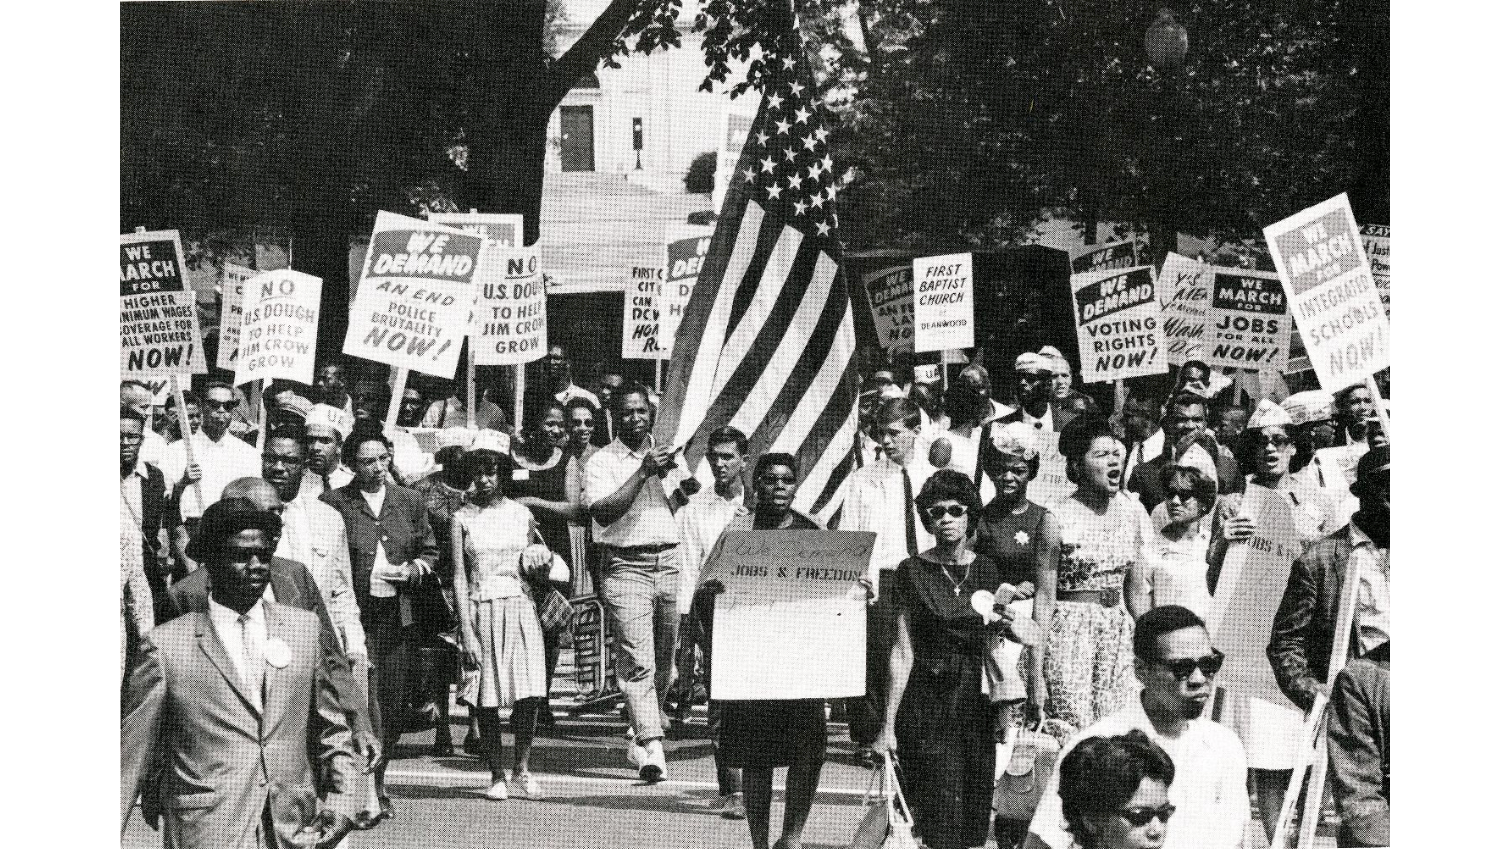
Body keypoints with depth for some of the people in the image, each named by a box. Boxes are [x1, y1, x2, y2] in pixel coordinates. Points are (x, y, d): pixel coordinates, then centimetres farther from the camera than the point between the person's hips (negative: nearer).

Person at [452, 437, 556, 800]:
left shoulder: (521, 514, 10)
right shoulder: (463, 519, 3)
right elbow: (459, 579, 0)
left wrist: (540, 562, -3)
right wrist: (467, 632, -8)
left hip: (520, 606, 2)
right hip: (482, 609, -2)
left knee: (529, 693, -8)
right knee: (488, 698, -1)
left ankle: (522, 768, 9)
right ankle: (497, 775, 9)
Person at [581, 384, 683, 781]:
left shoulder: (668, 453, 17)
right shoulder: (601, 462, 2)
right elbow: (603, 511, -14)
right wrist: (644, 472, -16)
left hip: (671, 563, 5)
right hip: (627, 566, -5)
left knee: (664, 659, 8)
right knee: (637, 661, -13)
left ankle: (643, 736, 22)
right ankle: (651, 747, -18)